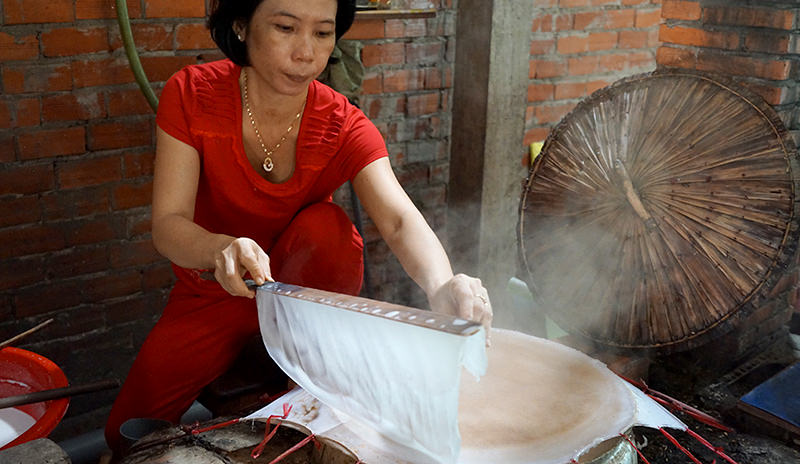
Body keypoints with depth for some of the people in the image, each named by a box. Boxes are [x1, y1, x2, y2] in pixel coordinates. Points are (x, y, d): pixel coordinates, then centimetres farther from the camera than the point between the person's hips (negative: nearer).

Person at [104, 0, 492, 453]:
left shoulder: (345, 127, -17)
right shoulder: (192, 95, -17)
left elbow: (400, 220, -33)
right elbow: (167, 225, -24)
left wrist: (442, 287, -55)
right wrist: (220, 250, -48)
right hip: (212, 290, 1)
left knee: (323, 225, -33)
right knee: (128, 432, -11)